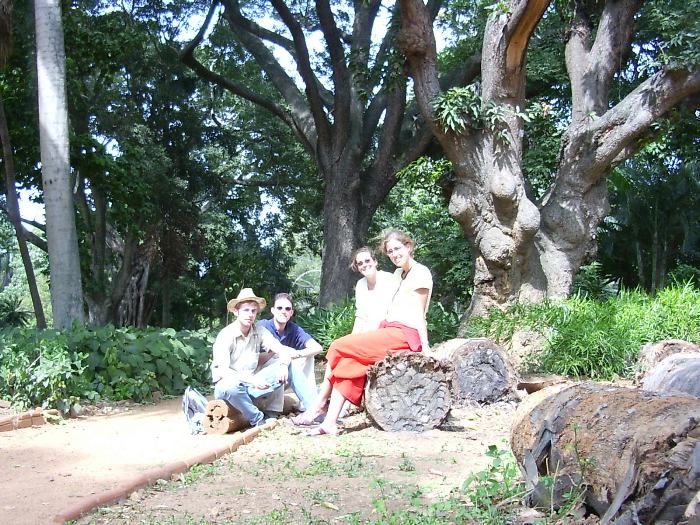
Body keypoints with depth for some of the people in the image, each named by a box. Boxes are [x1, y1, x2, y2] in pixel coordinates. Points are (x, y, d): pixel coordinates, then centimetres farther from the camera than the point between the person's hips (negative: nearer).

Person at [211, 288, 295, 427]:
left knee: (280, 366, -11)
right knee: (231, 386, -39)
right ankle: (258, 420, -19)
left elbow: (284, 350, -7)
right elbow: (222, 370, -25)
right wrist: (252, 380, -36)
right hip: (228, 384, -5)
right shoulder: (226, 335, -17)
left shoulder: (259, 332, -2)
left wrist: (284, 365, -31)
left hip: (251, 384, 6)